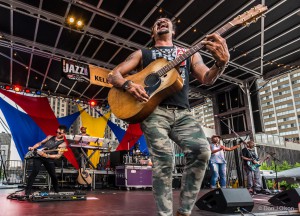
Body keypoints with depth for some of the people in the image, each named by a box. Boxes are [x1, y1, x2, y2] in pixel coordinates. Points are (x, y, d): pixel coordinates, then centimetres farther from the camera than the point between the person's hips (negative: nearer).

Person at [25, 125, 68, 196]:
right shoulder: (50, 137, 11)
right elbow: (40, 143, 19)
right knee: (35, 171, -17)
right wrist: (33, 148, 0)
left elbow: (58, 156, -14)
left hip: (49, 159, -2)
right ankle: (28, 191, -4)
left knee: (53, 175, 1)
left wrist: (46, 155, -24)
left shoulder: (63, 144, -4)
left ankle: (57, 192, 24)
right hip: (38, 156, 2)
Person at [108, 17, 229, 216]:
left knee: (202, 150, -23)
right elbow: (113, 75, 16)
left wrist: (222, 61, -12)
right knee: (164, 157, -24)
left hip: (182, 113, 2)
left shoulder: (190, 54, 25)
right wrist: (128, 85, -8)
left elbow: (207, 79, 11)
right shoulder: (142, 54, 21)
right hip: (153, 110, -1)